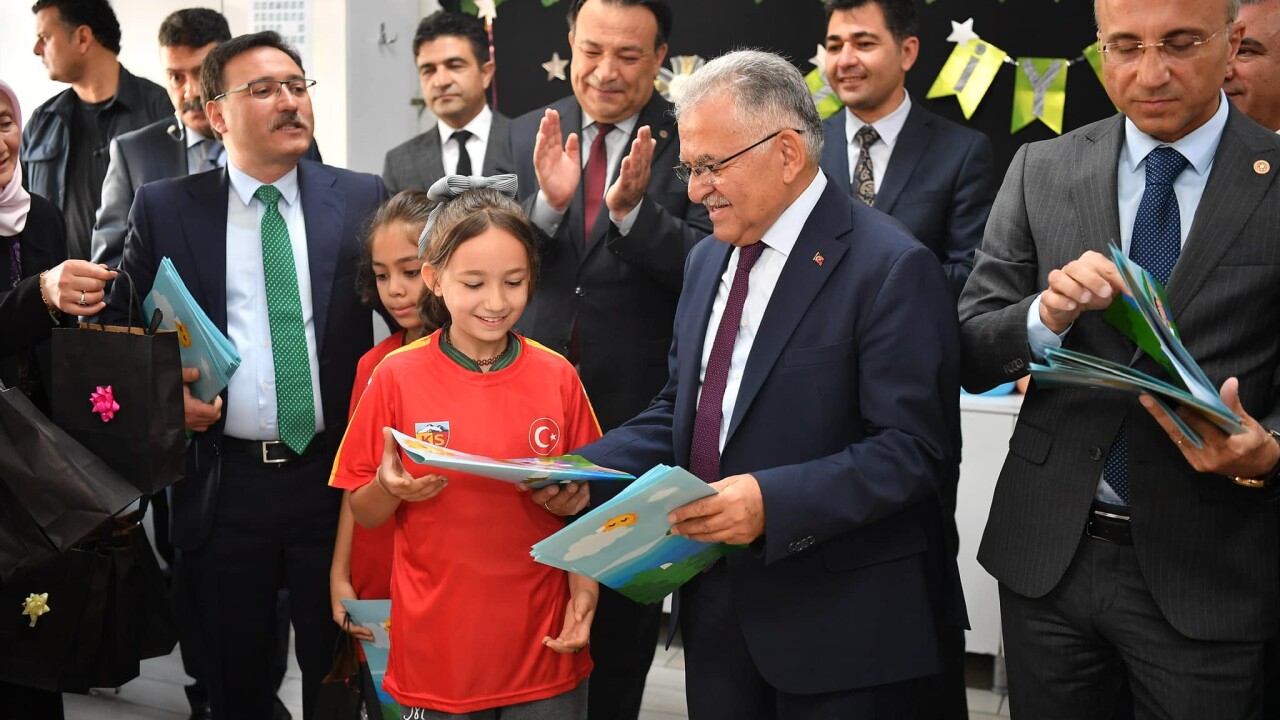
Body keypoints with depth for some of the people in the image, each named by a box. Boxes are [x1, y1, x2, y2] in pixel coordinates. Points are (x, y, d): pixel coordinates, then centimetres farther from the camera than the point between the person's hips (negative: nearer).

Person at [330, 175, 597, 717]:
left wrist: (585, 590, -10)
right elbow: (364, 513, 2)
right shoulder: (398, 378, -5)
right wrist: (390, 488, -18)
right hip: (437, 647, -1)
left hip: (544, 645, 1)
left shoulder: (557, 378, -2)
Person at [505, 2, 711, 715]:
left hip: (636, 411, -3)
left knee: (622, 612, 15)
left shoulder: (691, 144, -7)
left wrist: (632, 207, -30)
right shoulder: (527, 136, 4)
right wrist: (548, 202, -20)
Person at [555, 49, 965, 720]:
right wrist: (585, 471, -1)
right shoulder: (707, 260, 11)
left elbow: (910, 449, -21)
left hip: (839, 623, -7)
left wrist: (772, 501, -31)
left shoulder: (893, 267, -15)